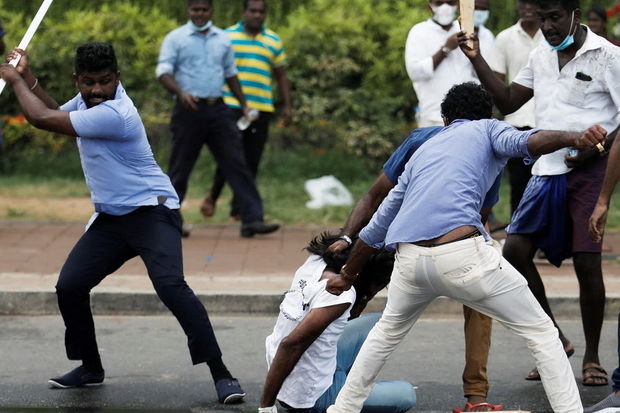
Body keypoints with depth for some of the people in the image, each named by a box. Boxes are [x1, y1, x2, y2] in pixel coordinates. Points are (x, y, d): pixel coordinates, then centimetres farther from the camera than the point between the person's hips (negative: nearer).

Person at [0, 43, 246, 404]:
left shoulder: (113, 113, -25)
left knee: (170, 285, -26)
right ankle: (91, 368, 19)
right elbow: (55, 113, 24)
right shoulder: (91, 100, 4)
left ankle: (220, 373, -24)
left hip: (151, 212, -9)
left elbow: (43, 119, -23)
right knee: (69, 286, 0)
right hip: (111, 217, 9)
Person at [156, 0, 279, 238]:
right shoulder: (175, 38, 0)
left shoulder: (223, 39, 14)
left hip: (217, 110, 4)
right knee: (180, 169, 3)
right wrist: (181, 93, -26)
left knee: (236, 164, -4)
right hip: (189, 110, -4)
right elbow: (163, 72, -9)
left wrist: (243, 104, 21)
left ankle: (252, 219, -7)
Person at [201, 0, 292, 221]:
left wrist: (287, 106, 11)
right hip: (231, 106, -3)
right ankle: (213, 195, 15)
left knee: (252, 161, 2)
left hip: (261, 109, 3)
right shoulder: (226, 37, 5)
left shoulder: (274, 41, 13)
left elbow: (281, 76, 17)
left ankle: (239, 207, 10)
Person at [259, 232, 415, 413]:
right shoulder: (342, 295, -25)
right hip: (310, 399, -8)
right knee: (407, 395, -1)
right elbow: (291, 344, -29)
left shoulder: (315, 262, 0)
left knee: (378, 323, 14)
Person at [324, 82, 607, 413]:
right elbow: (525, 141, -6)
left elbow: (377, 226, 38)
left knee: (388, 331, 34)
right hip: (463, 253, -5)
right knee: (541, 332, 9)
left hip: (409, 258, 5)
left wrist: (348, 275, 50)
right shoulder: (488, 129, 20)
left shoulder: (423, 150, 33)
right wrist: (575, 138, -23)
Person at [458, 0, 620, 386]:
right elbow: (508, 101, 17)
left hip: (588, 171, -6)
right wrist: (477, 59, 8)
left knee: (587, 263, -6)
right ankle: (555, 339, 12)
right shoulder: (541, 56, 12)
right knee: (516, 249, -3)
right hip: (547, 169, 6)